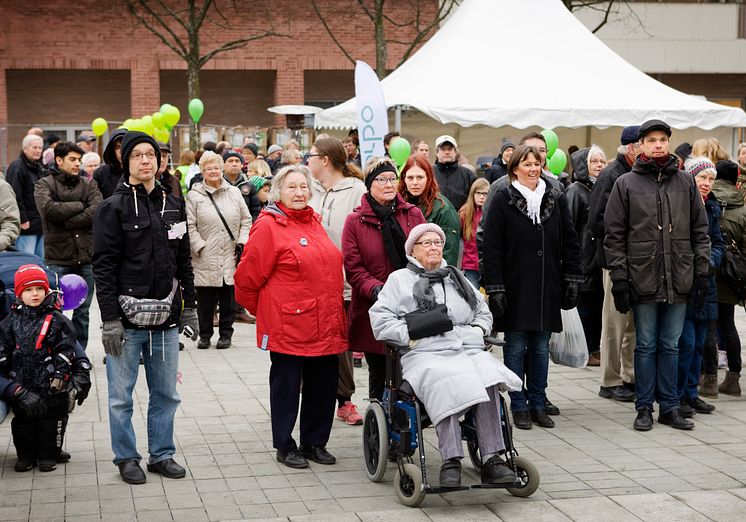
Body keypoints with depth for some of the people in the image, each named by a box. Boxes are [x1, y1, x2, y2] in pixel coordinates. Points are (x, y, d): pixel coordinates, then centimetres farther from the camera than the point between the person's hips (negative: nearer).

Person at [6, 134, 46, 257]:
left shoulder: (39, 168, 19)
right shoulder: (17, 167, -10)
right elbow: (15, 197, -17)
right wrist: (22, 219, -20)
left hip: (41, 224, 9)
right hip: (27, 224, -9)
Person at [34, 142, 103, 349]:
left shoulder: (89, 185, 11)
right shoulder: (44, 184, 3)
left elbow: (97, 212, -8)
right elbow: (48, 208, -17)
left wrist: (64, 222, -12)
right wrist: (80, 206, -10)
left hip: (86, 257, 3)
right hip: (57, 259, -3)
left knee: (83, 311, 11)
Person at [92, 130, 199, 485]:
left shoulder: (173, 205, 10)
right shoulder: (113, 208, -5)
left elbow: (184, 260, 15)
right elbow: (104, 267, -9)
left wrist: (189, 306, 11)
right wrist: (110, 319, -14)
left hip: (166, 319, 4)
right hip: (127, 319, -4)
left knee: (166, 393, 11)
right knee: (121, 396, 5)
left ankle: (162, 454, 23)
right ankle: (126, 458, 18)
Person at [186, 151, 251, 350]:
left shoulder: (234, 192, 10)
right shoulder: (194, 195, 0)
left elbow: (246, 219, 14)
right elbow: (189, 226, -2)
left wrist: (242, 241, 3)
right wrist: (200, 246, -10)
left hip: (230, 258, 2)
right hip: (205, 259, -2)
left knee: (229, 298, 6)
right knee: (205, 300, 2)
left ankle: (225, 334, 17)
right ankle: (204, 335, 15)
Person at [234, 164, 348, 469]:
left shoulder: (314, 222, 13)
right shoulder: (268, 225, -9)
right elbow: (247, 276, -6)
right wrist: (263, 310, 5)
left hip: (325, 324, 7)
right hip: (288, 326, -7)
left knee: (323, 385, 12)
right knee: (286, 385, 5)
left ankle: (315, 442, 26)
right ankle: (285, 446, 17)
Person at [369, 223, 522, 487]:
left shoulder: (457, 277, 32)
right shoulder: (399, 279, 17)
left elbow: (483, 312, 37)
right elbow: (380, 318, 5)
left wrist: (478, 330, 15)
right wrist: (410, 336, -6)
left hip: (468, 349, 4)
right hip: (425, 354, -4)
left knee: (488, 381, -30)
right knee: (446, 385, -37)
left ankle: (492, 458, -33)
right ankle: (450, 461, -38)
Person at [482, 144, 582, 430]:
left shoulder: (556, 199, 8)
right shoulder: (503, 200, -3)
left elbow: (570, 242, 10)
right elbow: (492, 248, -6)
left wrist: (572, 280, 4)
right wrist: (495, 288, -12)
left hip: (547, 287, 3)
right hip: (515, 287, -3)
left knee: (541, 347, 9)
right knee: (516, 347, 2)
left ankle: (538, 404, 17)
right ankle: (519, 407, 10)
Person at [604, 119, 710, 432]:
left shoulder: (685, 183, 9)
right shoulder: (626, 184, 2)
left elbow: (700, 231, 11)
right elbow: (614, 234, 0)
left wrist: (701, 272, 5)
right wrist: (619, 277, -6)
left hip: (679, 280, 2)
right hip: (643, 278, -2)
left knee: (670, 345, 9)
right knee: (646, 345, 5)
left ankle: (669, 406, 17)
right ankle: (644, 407, 13)